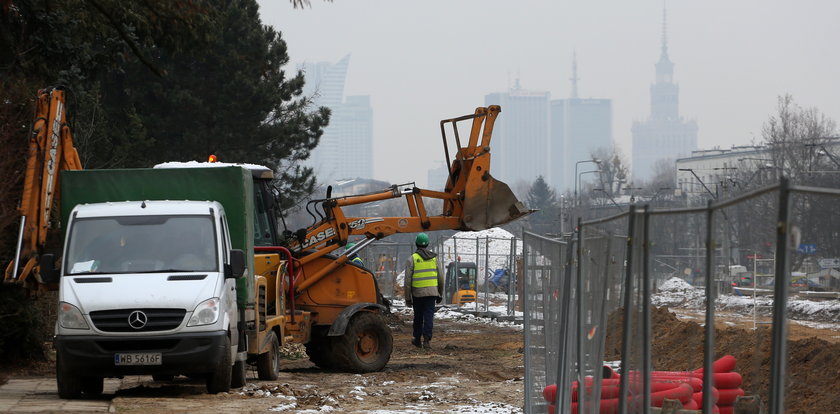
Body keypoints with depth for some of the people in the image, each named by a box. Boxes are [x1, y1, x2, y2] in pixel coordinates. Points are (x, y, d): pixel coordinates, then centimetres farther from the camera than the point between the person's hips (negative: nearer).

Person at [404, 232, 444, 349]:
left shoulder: (412, 259, -3)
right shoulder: (434, 258, 5)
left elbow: (408, 280, -5)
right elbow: (440, 278, 8)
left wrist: (407, 297, 1)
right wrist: (440, 294, 17)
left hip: (417, 293, -1)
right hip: (431, 292, 1)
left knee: (418, 317, 13)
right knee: (429, 316, -1)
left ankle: (417, 339, 25)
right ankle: (426, 340, -13)